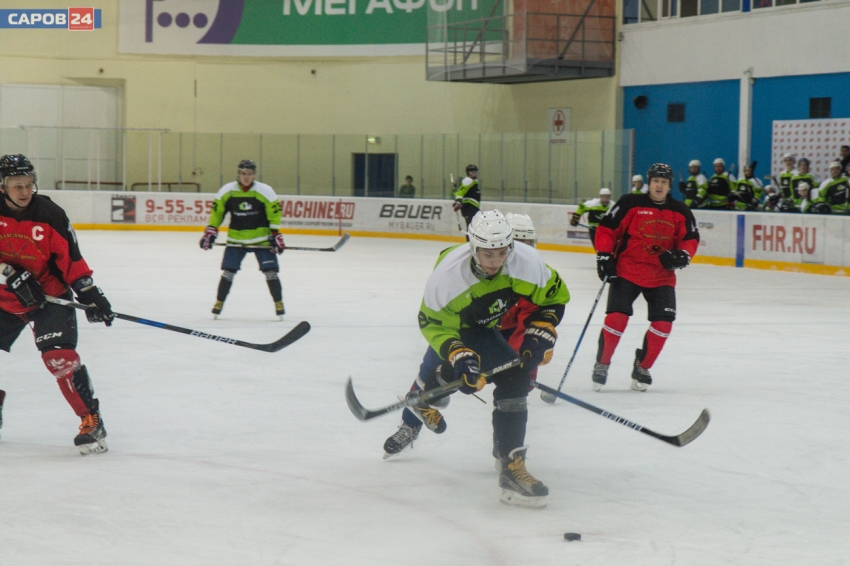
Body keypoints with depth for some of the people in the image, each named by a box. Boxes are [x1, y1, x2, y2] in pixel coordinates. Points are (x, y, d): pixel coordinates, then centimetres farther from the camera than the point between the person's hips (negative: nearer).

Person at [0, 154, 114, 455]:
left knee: (59, 356, -19)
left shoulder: (50, 214, -13)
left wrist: (89, 293, -12)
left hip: (49, 294, -3)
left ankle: (92, 421, -14)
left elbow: (70, 257, -8)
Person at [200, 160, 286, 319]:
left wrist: (275, 235, -10)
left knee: (270, 271, -5)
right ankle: (219, 303, 13)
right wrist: (211, 231, 1)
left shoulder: (265, 191, -11)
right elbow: (217, 211, 5)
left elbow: (274, 212, -6)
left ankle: (279, 304, 6)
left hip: (261, 238, -1)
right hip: (236, 238, 1)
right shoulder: (227, 191, -5)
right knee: (228, 270, -1)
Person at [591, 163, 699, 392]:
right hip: (627, 271, -3)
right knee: (617, 317, -15)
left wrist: (683, 255, -11)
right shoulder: (630, 204, -7)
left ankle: (642, 367, 13)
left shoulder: (680, 211, 3)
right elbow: (606, 228, -2)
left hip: (662, 276, 3)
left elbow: (691, 238, 9)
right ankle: (601, 365, 4)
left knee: (663, 323, -8)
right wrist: (604, 256, -10)